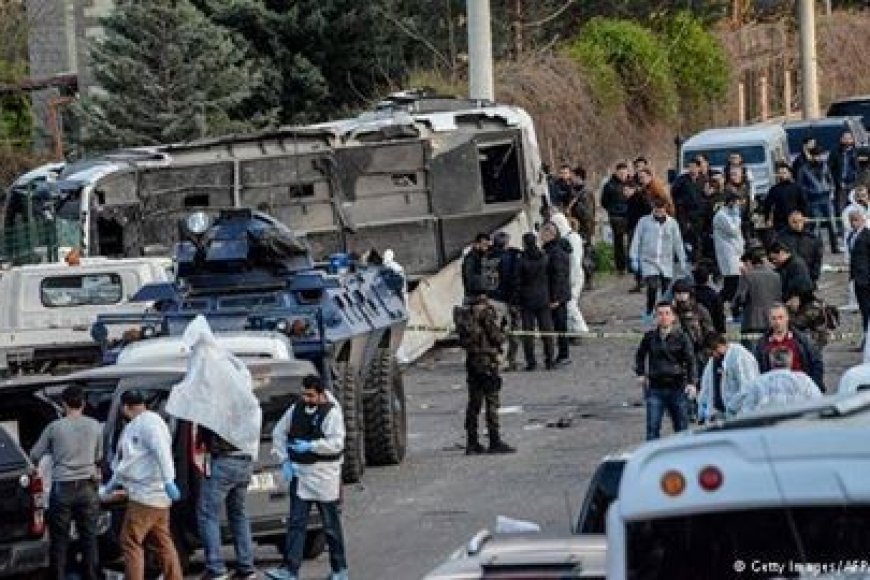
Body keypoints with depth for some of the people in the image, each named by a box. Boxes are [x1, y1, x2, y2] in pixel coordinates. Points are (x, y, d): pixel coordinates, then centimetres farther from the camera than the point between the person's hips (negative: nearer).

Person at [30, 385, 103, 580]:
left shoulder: (55, 427, -6)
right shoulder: (95, 427, 1)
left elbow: (34, 455, 2)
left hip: (62, 488, -2)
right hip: (87, 487, 2)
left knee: (59, 538, 6)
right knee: (89, 537, 9)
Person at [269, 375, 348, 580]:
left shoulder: (331, 413, -11)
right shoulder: (296, 409, 6)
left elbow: (336, 443, -20)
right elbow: (279, 432, 16)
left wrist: (310, 446, -25)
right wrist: (284, 459, 6)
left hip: (324, 478, -5)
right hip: (299, 475, 5)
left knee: (331, 525, 6)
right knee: (296, 523, -2)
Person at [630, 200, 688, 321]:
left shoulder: (672, 223, 5)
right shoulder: (644, 222, -1)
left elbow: (678, 243, 12)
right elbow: (636, 241, 4)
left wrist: (682, 261, 12)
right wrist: (634, 259, 0)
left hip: (666, 263, 2)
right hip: (648, 261, -2)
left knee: (667, 288, 0)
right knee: (652, 286, -15)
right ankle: (649, 312, 0)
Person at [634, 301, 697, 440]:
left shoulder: (681, 337, -3)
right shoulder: (650, 337, 4)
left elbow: (691, 361, -7)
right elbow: (640, 355, 23)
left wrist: (691, 383, -18)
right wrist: (640, 374, 13)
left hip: (677, 388, -1)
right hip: (655, 388, 1)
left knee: (682, 428, 6)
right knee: (652, 427, -5)